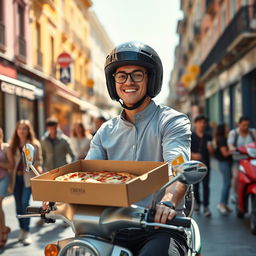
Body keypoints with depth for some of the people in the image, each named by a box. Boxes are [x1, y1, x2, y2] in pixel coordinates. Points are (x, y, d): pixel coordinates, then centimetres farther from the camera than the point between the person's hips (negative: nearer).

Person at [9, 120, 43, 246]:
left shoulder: (35, 144, 1)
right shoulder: (13, 144, 8)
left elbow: (39, 160, 5)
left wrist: (38, 167, -16)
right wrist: (10, 180, 3)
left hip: (28, 177, -3)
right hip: (16, 177, 3)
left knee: (25, 202, -15)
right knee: (18, 205, 8)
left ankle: (26, 232, -8)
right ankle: (22, 230, 24)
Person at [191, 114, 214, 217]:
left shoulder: (208, 137, 9)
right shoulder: (190, 136, 1)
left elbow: (211, 152, 11)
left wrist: (210, 148, -11)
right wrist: (193, 155, -18)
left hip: (205, 165, 1)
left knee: (206, 186, -5)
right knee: (195, 185, 6)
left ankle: (206, 207, -3)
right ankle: (197, 202, 27)